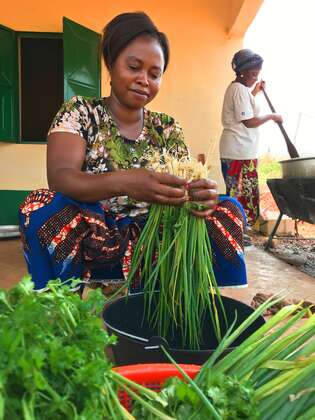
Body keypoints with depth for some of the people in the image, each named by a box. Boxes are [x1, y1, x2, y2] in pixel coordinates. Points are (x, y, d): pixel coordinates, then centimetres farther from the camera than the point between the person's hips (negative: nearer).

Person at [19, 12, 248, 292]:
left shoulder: (168, 128, 7)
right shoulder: (79, 111, -2)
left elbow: (186, 186, -3)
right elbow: (59, 177, -18)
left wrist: (202, 194, -29)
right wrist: (121, 182, -39)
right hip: (90, 243, -2)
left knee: (228, 210, -13)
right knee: (41, 206, -30)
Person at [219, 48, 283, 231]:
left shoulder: (237, 87, 18)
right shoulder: (240, 89, -15)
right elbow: (250, 122, -19)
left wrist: (255, 92, 23)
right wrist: (271, 117, -5)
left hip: (236, 150, 10)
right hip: (241, 152, -10)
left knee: (237, 192, 13)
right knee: (243, 194, -3)